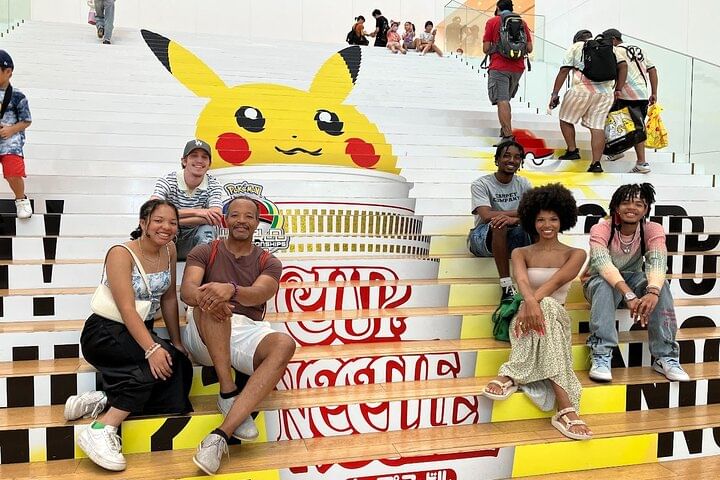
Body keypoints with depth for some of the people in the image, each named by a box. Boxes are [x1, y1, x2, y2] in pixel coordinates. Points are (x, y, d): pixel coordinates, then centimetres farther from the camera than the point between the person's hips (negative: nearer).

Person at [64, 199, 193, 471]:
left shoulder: (169, 250, 3)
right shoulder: (121, 254, -16)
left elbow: (169, 299, 8)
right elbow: (127, 309, -26)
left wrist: (177, 342, 4)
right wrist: (152, 348, -36)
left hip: (141, 332, 7)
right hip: (105, 333, -6)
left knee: (176, 403, -13)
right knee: (166, 359, -33)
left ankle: (103, 401, -6)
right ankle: (102, 429, -32)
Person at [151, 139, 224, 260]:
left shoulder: (213, 184, -7)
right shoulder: (167, 181, -11)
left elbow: (216, 217, -25)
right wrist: (195, 212, -33)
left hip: (194, 242, 1)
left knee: (207, 230, -31)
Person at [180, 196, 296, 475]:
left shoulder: (268, 263, 11)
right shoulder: (204, 252, 10)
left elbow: (259, 294, -13)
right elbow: (187, 290, -9)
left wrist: (231, 289, -38)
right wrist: (205, 298, -36)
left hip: (248, 332, 1)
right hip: (206, 337, -1)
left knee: (284, 344, -32)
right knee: (213, 300, -32)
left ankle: (221, 435, -41)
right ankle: (228, 393, -31)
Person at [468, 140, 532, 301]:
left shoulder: (523, 184, 5)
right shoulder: (481, 184, -8)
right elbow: (487, 216, -24)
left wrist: (514, 219, -34)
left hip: (512, 239, 4)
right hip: (482, 238, -4)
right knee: (499, 225, -37)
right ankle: (506, 287, -37)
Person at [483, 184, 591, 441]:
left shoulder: (575, 254, 8)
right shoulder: (521, 253, 9)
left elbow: (556, 281, -15)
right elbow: (521, 280, -16)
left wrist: (532, 305, -35)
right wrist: (530, 302, -41)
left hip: (556, 317, 1)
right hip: (526, 316, 0)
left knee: (546, 307, -39)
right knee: (543, 309, -40)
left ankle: (510, 375, -38)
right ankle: (565, 408, -51)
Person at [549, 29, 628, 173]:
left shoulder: (575, 47, 11)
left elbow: (564, 71, 2)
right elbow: (623, 65, 11)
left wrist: (555, 93, 1)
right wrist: (618, 90, 13)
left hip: (582, 90, -4)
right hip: (606, 92, 4)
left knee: (566, 119, 16)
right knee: (597, 126, 3)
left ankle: (572, 150, 13)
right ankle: (596, 163, -4)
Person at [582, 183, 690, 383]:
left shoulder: (653, 230, -14)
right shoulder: (601, 229, -22)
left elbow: (657, 262, -31)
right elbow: (604, 264, -38)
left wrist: (652, 292, -53)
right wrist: (629, 296, -55)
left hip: (632, 279, 3)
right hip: (599, 281, -2)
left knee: (660, 284, -28)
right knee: (606, 285, -37)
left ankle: (666, 357, -24)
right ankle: (601, 357, -37)